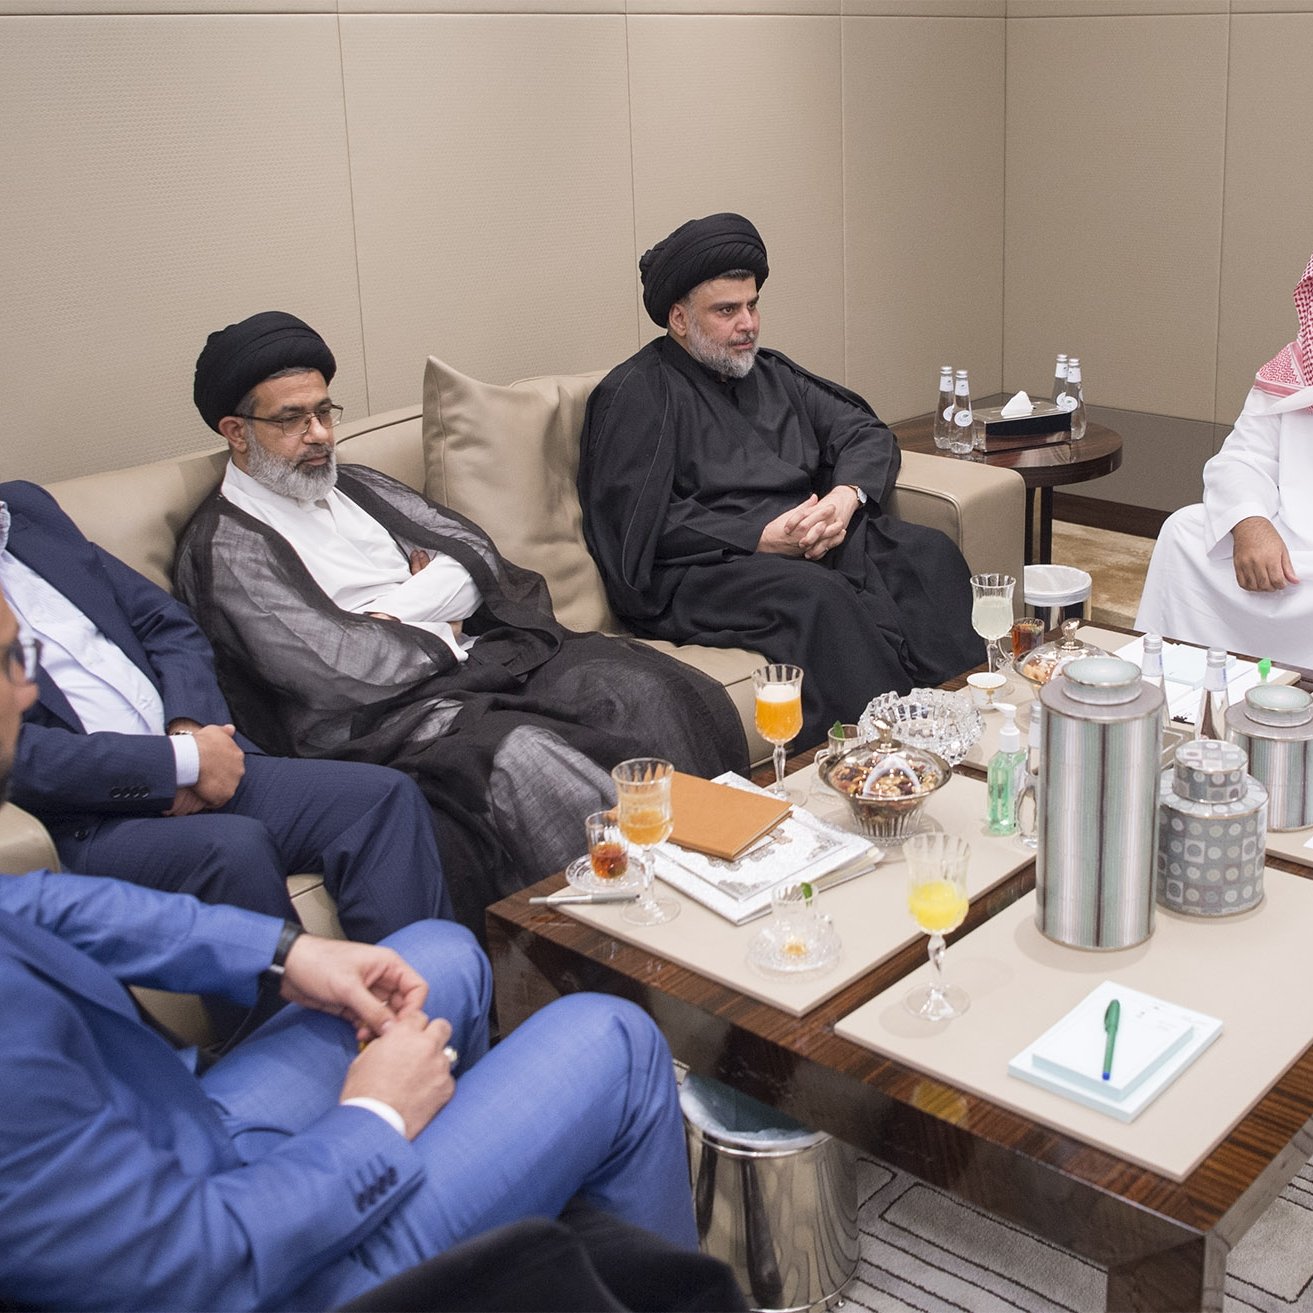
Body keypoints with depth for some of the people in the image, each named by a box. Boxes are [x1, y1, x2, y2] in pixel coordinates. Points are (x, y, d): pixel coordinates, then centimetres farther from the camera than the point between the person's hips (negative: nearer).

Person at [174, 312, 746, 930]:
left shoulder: (359, 486, 23)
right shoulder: (222, 548, -1)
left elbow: (478, 555, 13)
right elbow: (335, 672, -13)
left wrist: (395, 613, -4)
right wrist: (441, 636, 2)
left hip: (484, 656, 7)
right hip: (382, 715, -7)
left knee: (641, 690, -17)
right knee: (523, 758, -36)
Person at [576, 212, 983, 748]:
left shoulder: (772, 373, 25)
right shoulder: (636, 394, 1)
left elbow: (867, 433, 22)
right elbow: (641, 523, -11)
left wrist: (848, 496, -3)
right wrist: (761, 538, -17)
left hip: (817, 543, 7)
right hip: (702, 572, -7)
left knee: (929, 553, -17)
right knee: (817, 594, -35)